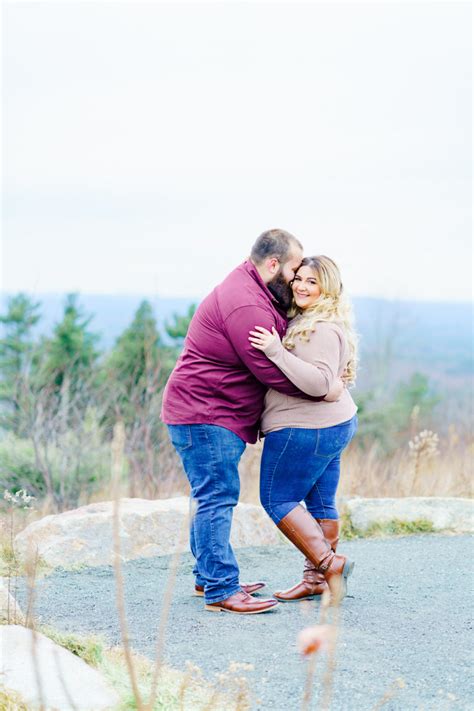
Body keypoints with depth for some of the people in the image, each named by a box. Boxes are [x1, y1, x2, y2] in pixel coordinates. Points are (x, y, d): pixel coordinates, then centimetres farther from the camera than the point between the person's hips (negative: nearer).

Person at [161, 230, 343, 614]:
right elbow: (272, 371, -22)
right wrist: (322, 389, -14)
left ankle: (210, 578, 26)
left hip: (206, 414, 12)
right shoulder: (246, 305, -21)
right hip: (207, 414, -12)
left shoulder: (252, 294, 16)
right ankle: (220, 590, -10)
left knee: (213, 498, 17)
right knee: (217, 498, -11)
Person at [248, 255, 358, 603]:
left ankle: (327, 563, -3)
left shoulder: (324, 330, -20)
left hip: (307, 430, -10)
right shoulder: (302, 320, 12)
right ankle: (318, 579, 21)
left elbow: (319, 382, -29)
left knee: (278, 499, 0)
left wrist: (277, 352, -30)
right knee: (321, 503, 14)